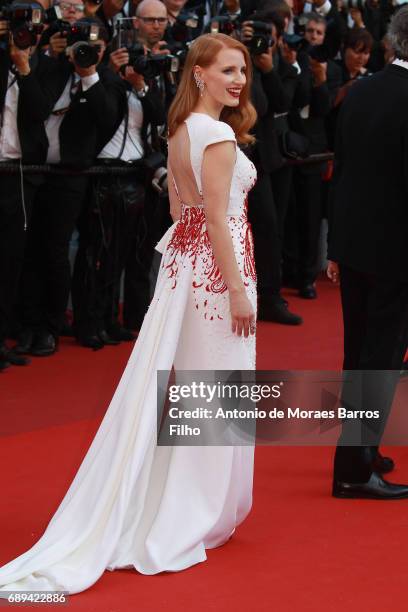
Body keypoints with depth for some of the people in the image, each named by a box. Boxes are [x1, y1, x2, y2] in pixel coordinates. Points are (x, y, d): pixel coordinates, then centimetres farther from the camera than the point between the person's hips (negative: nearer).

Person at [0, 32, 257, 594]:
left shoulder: (181, 130, 11)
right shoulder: (218, 135, -17)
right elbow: (217, 219, -20)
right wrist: (238, 291, -19)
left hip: (183, 258, 9)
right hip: (216, 267, -9)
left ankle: (157, 512, 24)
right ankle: (194, 521, 8)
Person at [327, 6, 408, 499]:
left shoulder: (359, 92, 4)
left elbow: (340, 171, 9)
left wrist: (337, 247, 15)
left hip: (353, 245, 8)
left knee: (360, 355, 19)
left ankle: (360, 448, 32)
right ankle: (354, 469, 1)